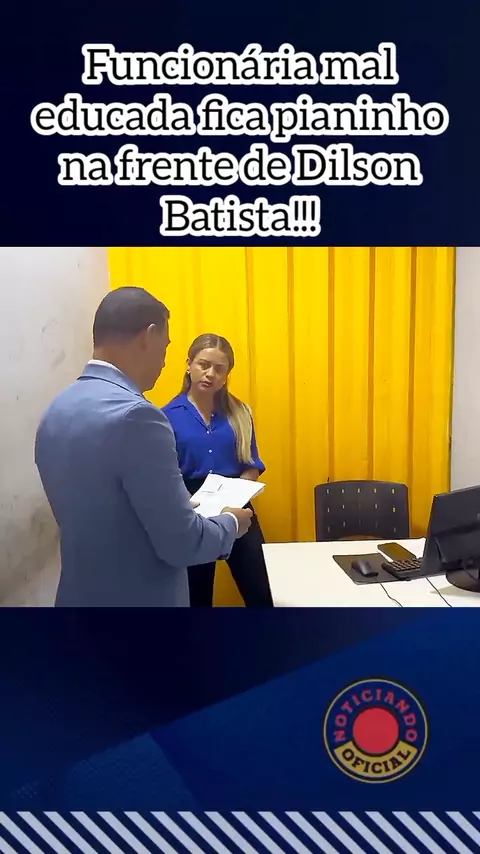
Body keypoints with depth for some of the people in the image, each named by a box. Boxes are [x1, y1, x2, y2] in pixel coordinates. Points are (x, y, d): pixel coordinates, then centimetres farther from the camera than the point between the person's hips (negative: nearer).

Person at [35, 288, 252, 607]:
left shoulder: (56, 412, 1)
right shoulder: (134, 415, -25)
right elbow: (181, 543, -22)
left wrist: (177, 507, 17)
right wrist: (230, 523, -3)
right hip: (139, 597, -7)